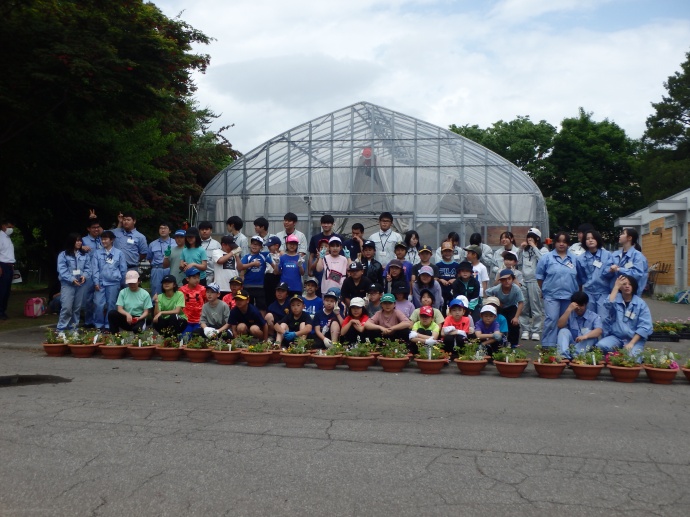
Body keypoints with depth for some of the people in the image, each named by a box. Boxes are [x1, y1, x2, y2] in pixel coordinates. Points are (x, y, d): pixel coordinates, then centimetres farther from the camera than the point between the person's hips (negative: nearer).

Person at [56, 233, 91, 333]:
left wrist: (84, 275, -13)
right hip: (67, 284, -5)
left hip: (81, 284, 5)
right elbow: (62, 270, -9)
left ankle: (73, 328, 20)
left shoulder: (84, 255, 13)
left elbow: (88, 268, 8)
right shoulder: (63, 255, -1)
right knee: (66, 307, -12)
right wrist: (72, 279, -19)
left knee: (77, 307, 10)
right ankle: (61, 329, -6)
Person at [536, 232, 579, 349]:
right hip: (552, 296, -3)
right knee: (551, 320, -13)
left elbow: (579, 278, 11)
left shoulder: (574, 259, 7)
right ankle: (548, 346, -11)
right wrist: (544, 289, 4)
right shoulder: (547, 258, 0)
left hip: (569, 296, 3)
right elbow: (539, 276, 3)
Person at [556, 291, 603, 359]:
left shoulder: (594, 317, -1)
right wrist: (569, 310, -18)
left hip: (586, 347, -2)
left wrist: (585, 336, -40)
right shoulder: (570, 315, 6)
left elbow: (599, 331, -20)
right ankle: (563, 355, -45)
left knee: (587, 331, -25)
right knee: (564, 331, -20)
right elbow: (560, 326, -10)